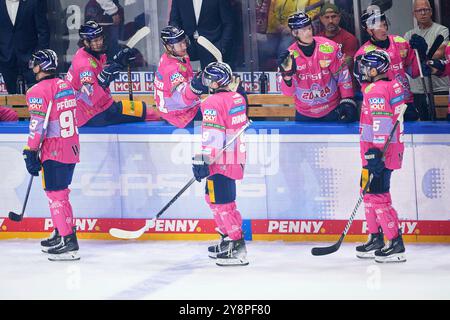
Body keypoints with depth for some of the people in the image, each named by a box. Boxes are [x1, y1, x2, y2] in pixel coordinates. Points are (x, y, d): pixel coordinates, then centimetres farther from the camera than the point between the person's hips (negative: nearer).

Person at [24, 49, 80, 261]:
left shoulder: (38, 91, -14)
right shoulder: (66, 86, 12)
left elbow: (38, 125, -18)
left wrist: (31, 152, -12)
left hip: (54, 152, -8)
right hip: (72, 148, 8)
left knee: (56, 194, -7)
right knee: (60, 192, 21)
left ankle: (69, 242, -12)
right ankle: (60, 233, 32)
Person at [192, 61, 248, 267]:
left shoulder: (213, 103, -16)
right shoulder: (238, 98, 12)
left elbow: (211, 135, -22)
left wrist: (203, 161, -21)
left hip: (220, 161, -10)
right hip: (235, 159, 10)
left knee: (221, 202, -8)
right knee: (219, 198, 23)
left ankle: (237, 249, -14)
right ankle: (227, 240, 32)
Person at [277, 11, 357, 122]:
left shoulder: (329, 47, -13)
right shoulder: (290, 56, -9)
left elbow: (343, 75, -5)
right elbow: (288, 92, -12)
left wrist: (347, 101, -10)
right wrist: (287, 74, -30)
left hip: (333, 110, -1)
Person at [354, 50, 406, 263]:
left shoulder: (375, 90, -16)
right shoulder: (391, 86, 16)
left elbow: (381, 123, -24)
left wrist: (376, 154, -27)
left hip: (380, 152, -11)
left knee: (377, 196, -10)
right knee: (370, 193, 18)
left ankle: (396, 244, -12)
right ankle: (376, 239, 25)